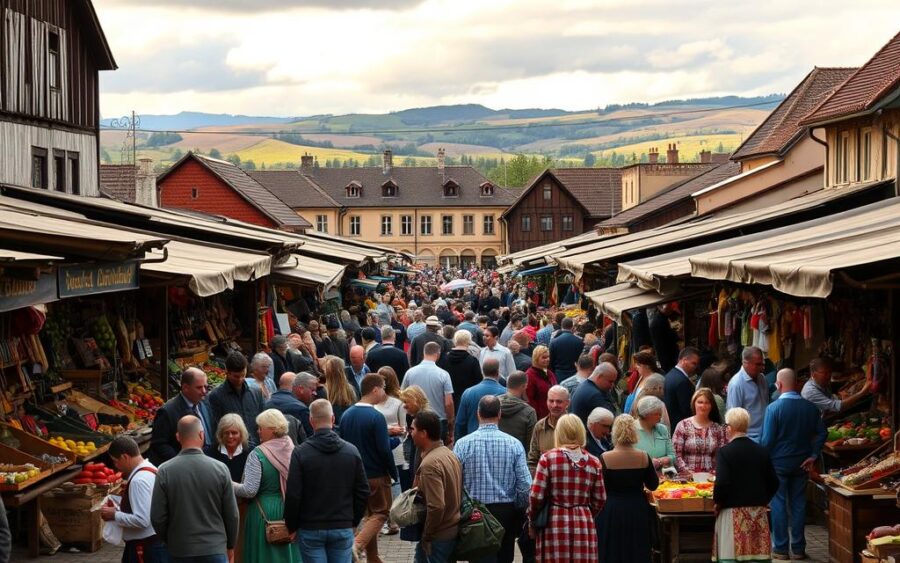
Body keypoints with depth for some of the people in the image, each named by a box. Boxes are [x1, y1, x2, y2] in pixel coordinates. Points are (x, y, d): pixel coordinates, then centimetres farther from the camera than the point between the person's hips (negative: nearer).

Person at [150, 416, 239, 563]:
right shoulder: (220, 469, -7)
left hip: (180, 550, 1)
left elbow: (157, 517, -4)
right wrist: (230, 545, 14)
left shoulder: (165, 471, -8)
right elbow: (232, 514, -1)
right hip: (215, 549, -1)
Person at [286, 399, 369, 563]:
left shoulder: (300, 453, -9)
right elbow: (363, 492, 3)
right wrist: (354, 521, 15)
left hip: (310, 529, -2)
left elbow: (292, 495, -9)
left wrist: (291, 526, 3)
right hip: (343, 529, 2)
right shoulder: (351, 451, -1)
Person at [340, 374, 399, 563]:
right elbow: (384, 449, -18)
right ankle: (357, 544, -16)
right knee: (381, 513, 6)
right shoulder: (376, 417, -19)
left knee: (370, 514, 18)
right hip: (377, 475, -7)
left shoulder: (347, 414, 2)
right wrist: (394, 473, -5)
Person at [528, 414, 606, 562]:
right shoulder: (593, 462, 4)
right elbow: (600, 499, 9)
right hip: (584, 527, 3)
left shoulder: (548, 458, -5)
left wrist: (532, 519, 10)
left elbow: (536, 496, -6)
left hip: (555, 523, -3)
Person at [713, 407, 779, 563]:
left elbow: (722, 483, -17)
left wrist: (717, 502, -1)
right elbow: (774, 482, 8)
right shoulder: (762, 451, 6)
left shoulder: (724, 451, -9)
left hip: (733, 512, -5)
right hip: (759, 512, 5)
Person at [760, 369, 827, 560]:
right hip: (801, 464, 4)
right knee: (798, 504, 10)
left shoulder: (773, 408, -15)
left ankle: (780, 548, 7)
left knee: (778, 504, 5)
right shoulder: (810, 407, -1)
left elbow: (767, 440, -14)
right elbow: (822, 433, 2)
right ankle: (798, 549, 14)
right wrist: (813, 456, 5)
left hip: (778, 463, -4)